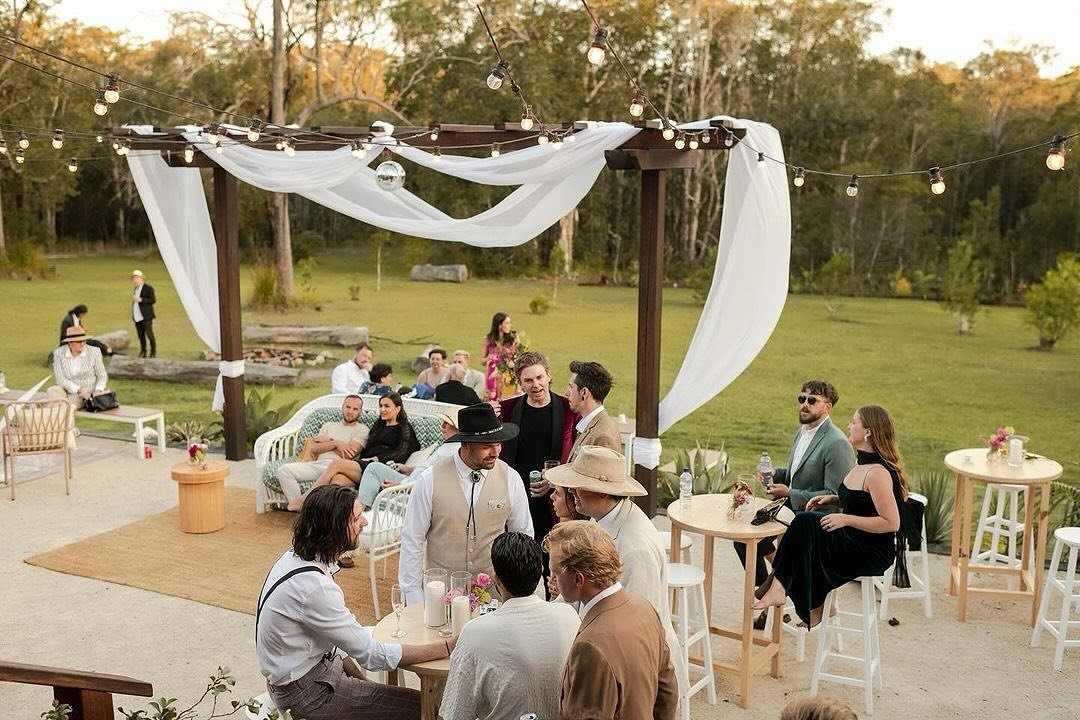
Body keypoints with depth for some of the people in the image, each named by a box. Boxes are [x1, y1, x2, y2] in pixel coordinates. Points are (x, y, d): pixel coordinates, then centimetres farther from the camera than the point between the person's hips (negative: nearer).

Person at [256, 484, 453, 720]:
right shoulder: (313, 586, -30)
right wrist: (447, 647, -23)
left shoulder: (295, 557, -1)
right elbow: (371, 654, -25)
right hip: (305, 690, -9)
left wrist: (358, 675, 6)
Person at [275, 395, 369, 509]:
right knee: (284, 470, -18)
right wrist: (335, 443, -2)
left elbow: (349, 454, -3)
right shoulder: (329, 425, 26)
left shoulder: (362, 429, 12)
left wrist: (328, 440, 7)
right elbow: (314, 449, 11)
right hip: (317, 464, 5)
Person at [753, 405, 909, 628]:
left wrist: (845, 519, -25)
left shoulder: (878, 473, -22)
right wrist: (832, 498, 8)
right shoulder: (863, 463, 8)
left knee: (805, 525, -20)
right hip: (853, 539, 10)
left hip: (874, 552, -10)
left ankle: (778, 588, -8)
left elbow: (891, 523, -24)